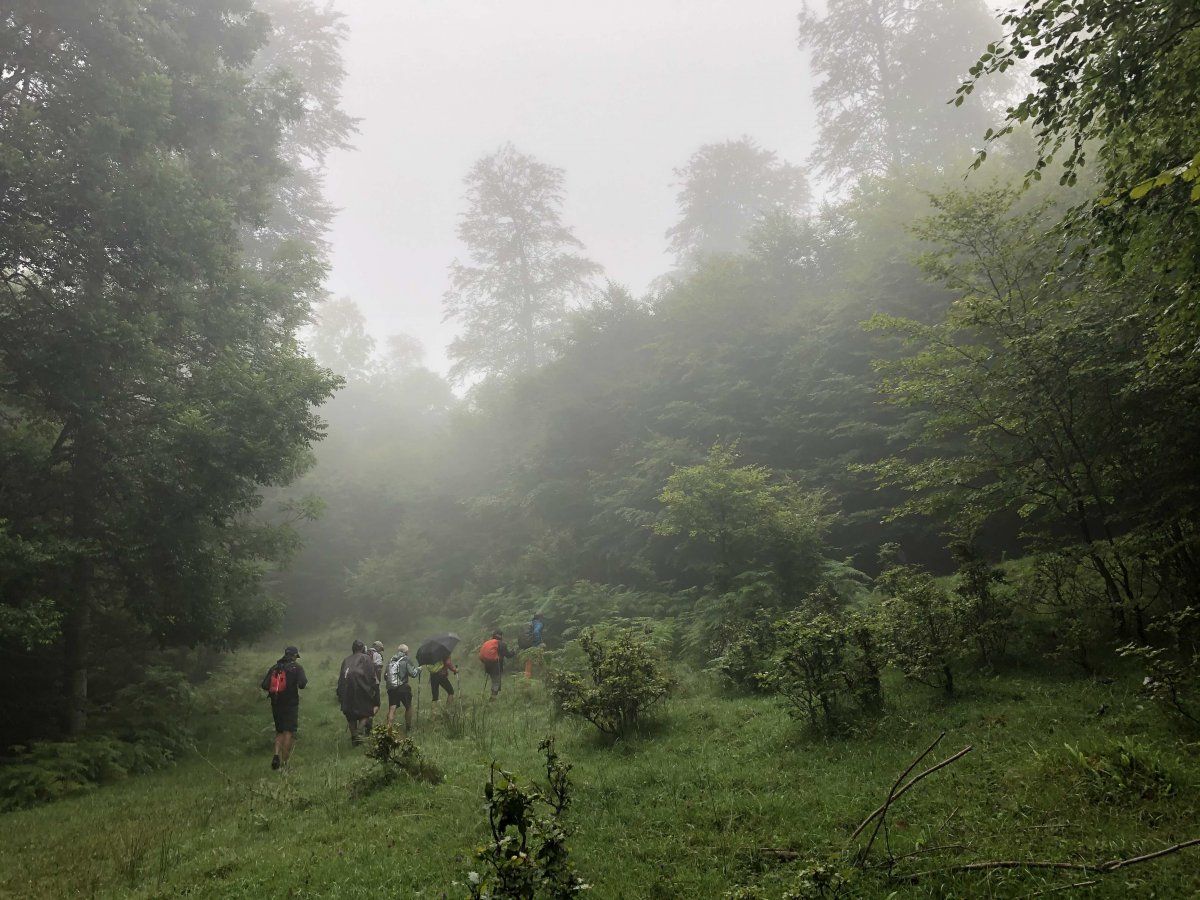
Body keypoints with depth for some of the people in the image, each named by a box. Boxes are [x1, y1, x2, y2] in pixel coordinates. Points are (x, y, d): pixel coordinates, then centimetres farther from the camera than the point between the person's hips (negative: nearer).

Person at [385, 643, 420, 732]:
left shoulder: (391, 661, 12)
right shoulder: (406, 660, -4)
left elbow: (386, 675, 12)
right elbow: (413, 674, -10)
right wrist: (418, 669, 8)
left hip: (391, 688, 4)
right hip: (402, 688, -4)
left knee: (392, 709, 3)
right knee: (408, 707, 15)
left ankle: (389, 727, -10)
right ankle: (408, 728, 24)